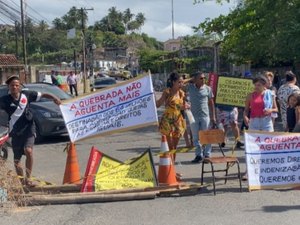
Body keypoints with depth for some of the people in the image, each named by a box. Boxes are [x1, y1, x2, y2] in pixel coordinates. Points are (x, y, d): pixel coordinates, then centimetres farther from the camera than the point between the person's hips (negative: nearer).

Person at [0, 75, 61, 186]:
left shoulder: (26, 95, -1)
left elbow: (42, 95, 3)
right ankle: (21, 180, 28)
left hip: (28, 129, -1)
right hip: (15, 132, 1)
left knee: (28, 150, -24)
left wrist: (54, 98, -10)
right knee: (16, 159, 9)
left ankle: (28, 177, -11)